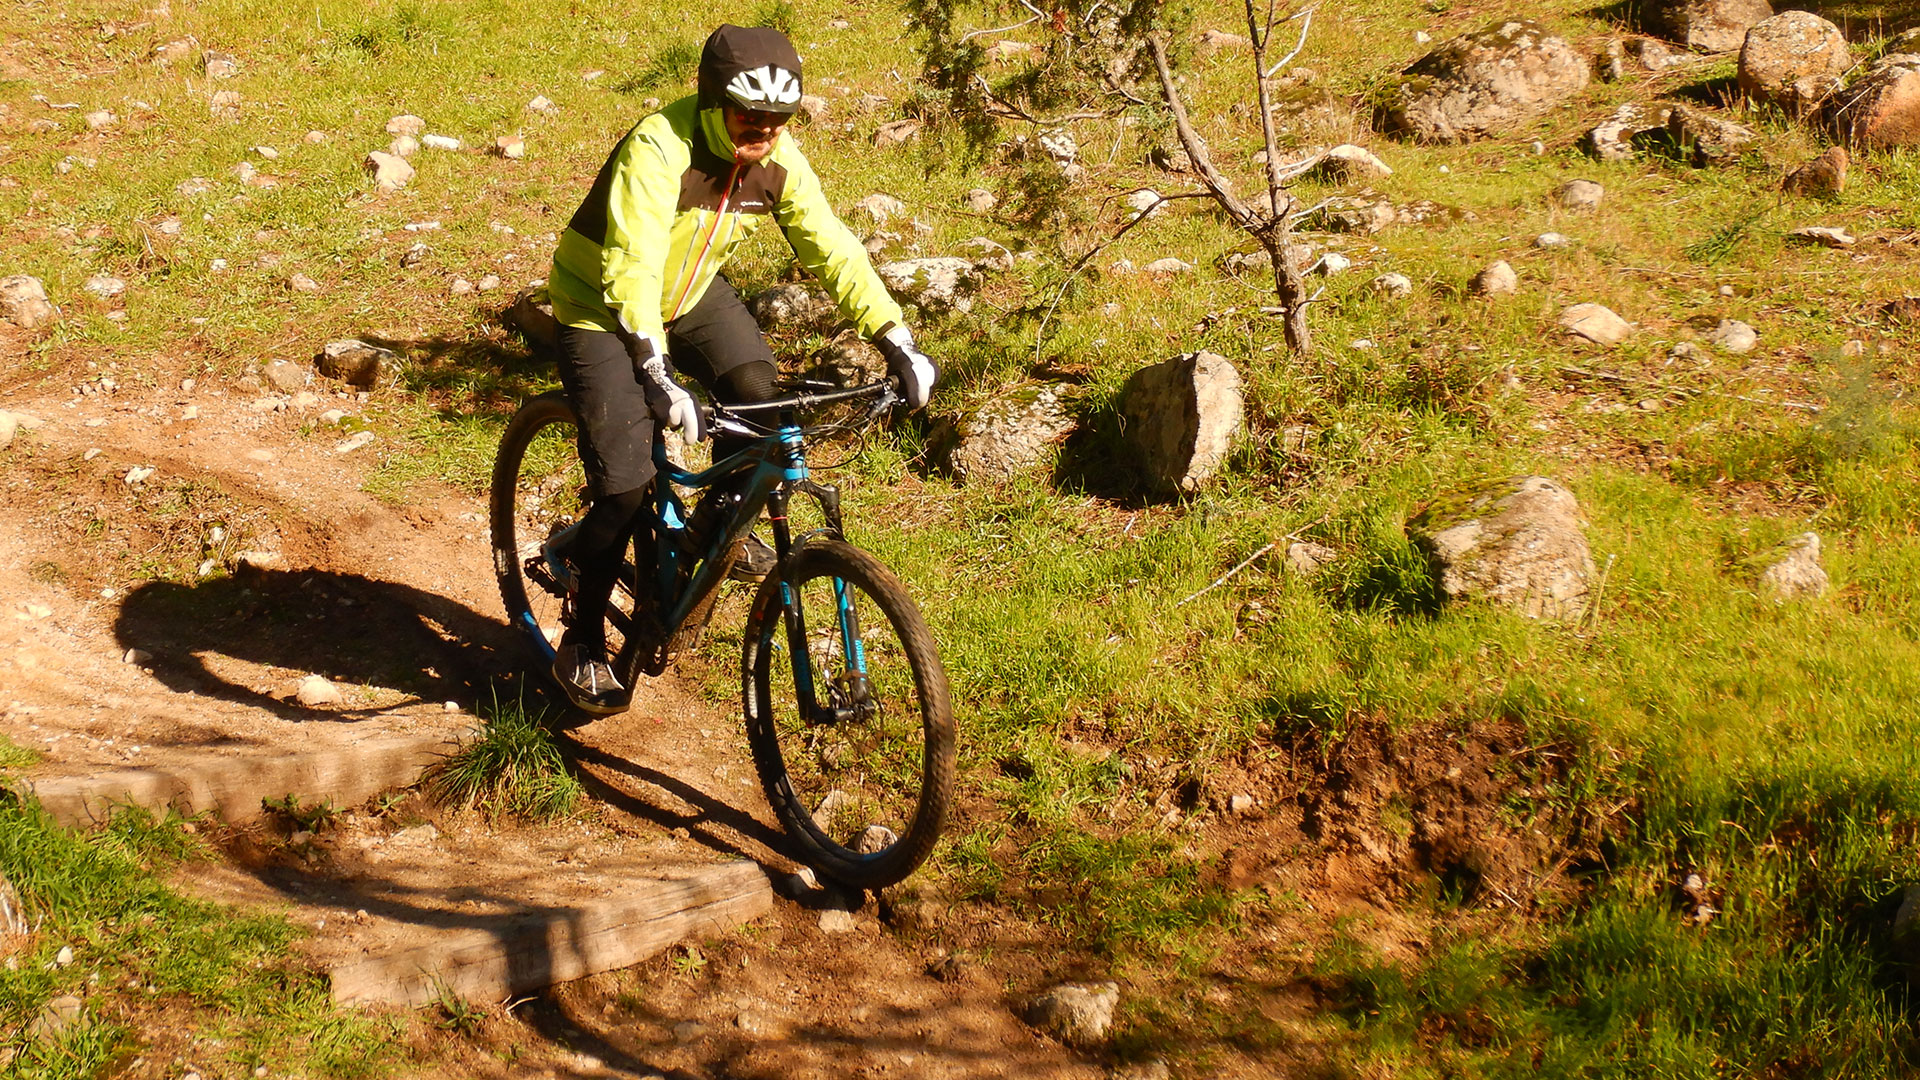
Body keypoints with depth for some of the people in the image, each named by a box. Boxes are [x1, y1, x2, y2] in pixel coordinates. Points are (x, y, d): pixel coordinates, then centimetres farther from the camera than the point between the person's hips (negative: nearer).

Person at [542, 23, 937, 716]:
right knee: (626, 484, -13)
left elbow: (834, 250, -12)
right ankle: (582, 646, 6)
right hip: (601, 304, -6)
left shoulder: (777, 162, -14)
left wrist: (898, 343, -21)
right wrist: (654, 370, -55)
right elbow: (632, 266, -42)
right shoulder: (659, 149, -33)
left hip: (689, 293, 6)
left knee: (755, 389, -20)